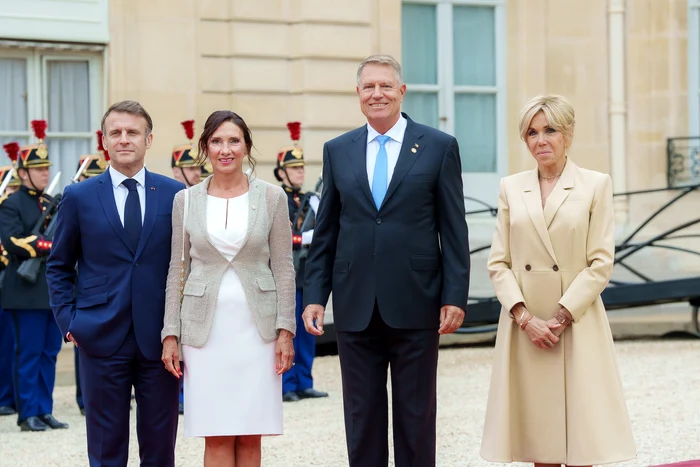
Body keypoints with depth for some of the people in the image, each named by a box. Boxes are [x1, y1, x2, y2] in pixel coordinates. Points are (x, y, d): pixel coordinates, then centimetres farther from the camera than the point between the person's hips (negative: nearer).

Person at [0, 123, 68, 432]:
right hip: (28, 291, -7)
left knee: (49, 352, 8)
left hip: (54, 290, 7)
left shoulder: (53, 203, 17)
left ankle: (45, 412, 14)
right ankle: (28, 415, 3)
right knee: (29, 354, -3)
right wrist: (51, 244, -19)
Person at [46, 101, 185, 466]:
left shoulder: (175, 194, 4)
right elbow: (59, 267, 9)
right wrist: (68, 321, -1)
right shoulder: (78, 197, 3)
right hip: (101, 339, -1)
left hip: (159, 339, 1)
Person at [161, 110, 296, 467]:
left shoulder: (271, 197, 2)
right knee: (217, 437, 0)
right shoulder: (186, 200, 5)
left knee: (250, 436, 2)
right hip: (205, 327, 1)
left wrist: (286, 330, -4)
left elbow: (284, 268, 2)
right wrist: (170, 334, 1)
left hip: (257, 326, 0)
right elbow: (177, 271, 7)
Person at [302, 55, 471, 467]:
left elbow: (454, 231, -1)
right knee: (361, 417, 8)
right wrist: (315, 296, 3)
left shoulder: (439, 147, 1)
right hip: (356, 307, 2)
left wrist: (455, 297, -7)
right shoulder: (338, 151, 9)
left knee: (416, 417, 6)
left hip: (415, 306, -2)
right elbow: (325, 233, 10)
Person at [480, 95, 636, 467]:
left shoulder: (596, 185, 1)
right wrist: (525, 317, -9)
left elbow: (601, 263, -4)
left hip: (577, 325, -2)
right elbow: (498, 262, 5)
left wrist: (561, 318, -12)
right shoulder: (511, 188, 9)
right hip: (524, 328, 3)